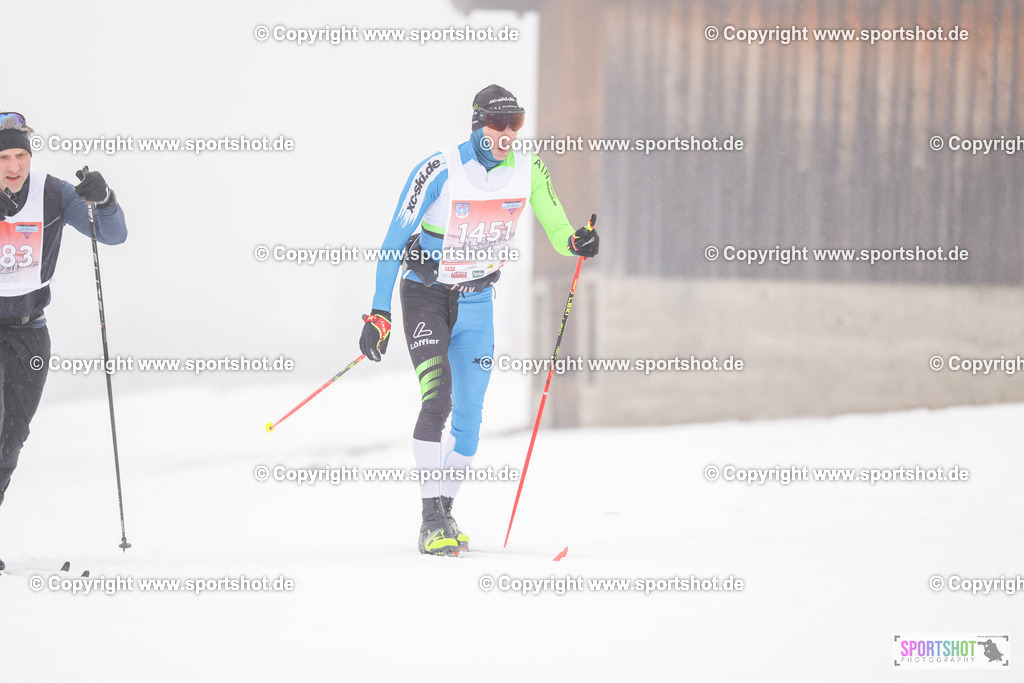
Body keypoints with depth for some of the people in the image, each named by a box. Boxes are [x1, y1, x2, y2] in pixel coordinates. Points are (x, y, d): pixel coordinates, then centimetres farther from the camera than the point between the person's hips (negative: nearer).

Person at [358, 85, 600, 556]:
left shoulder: (529, 171, -7)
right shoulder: (440, 171, -19)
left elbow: (557, 230, -3)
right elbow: (394, 240, -14)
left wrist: (576, 243, -28)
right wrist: (379, 313, -17)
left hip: (476, 300, 4)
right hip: (424, 293, -4)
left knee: (469, 414, 1)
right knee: (437, 397, -21)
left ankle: (445, 511, 19)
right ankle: (431, 521, -21)